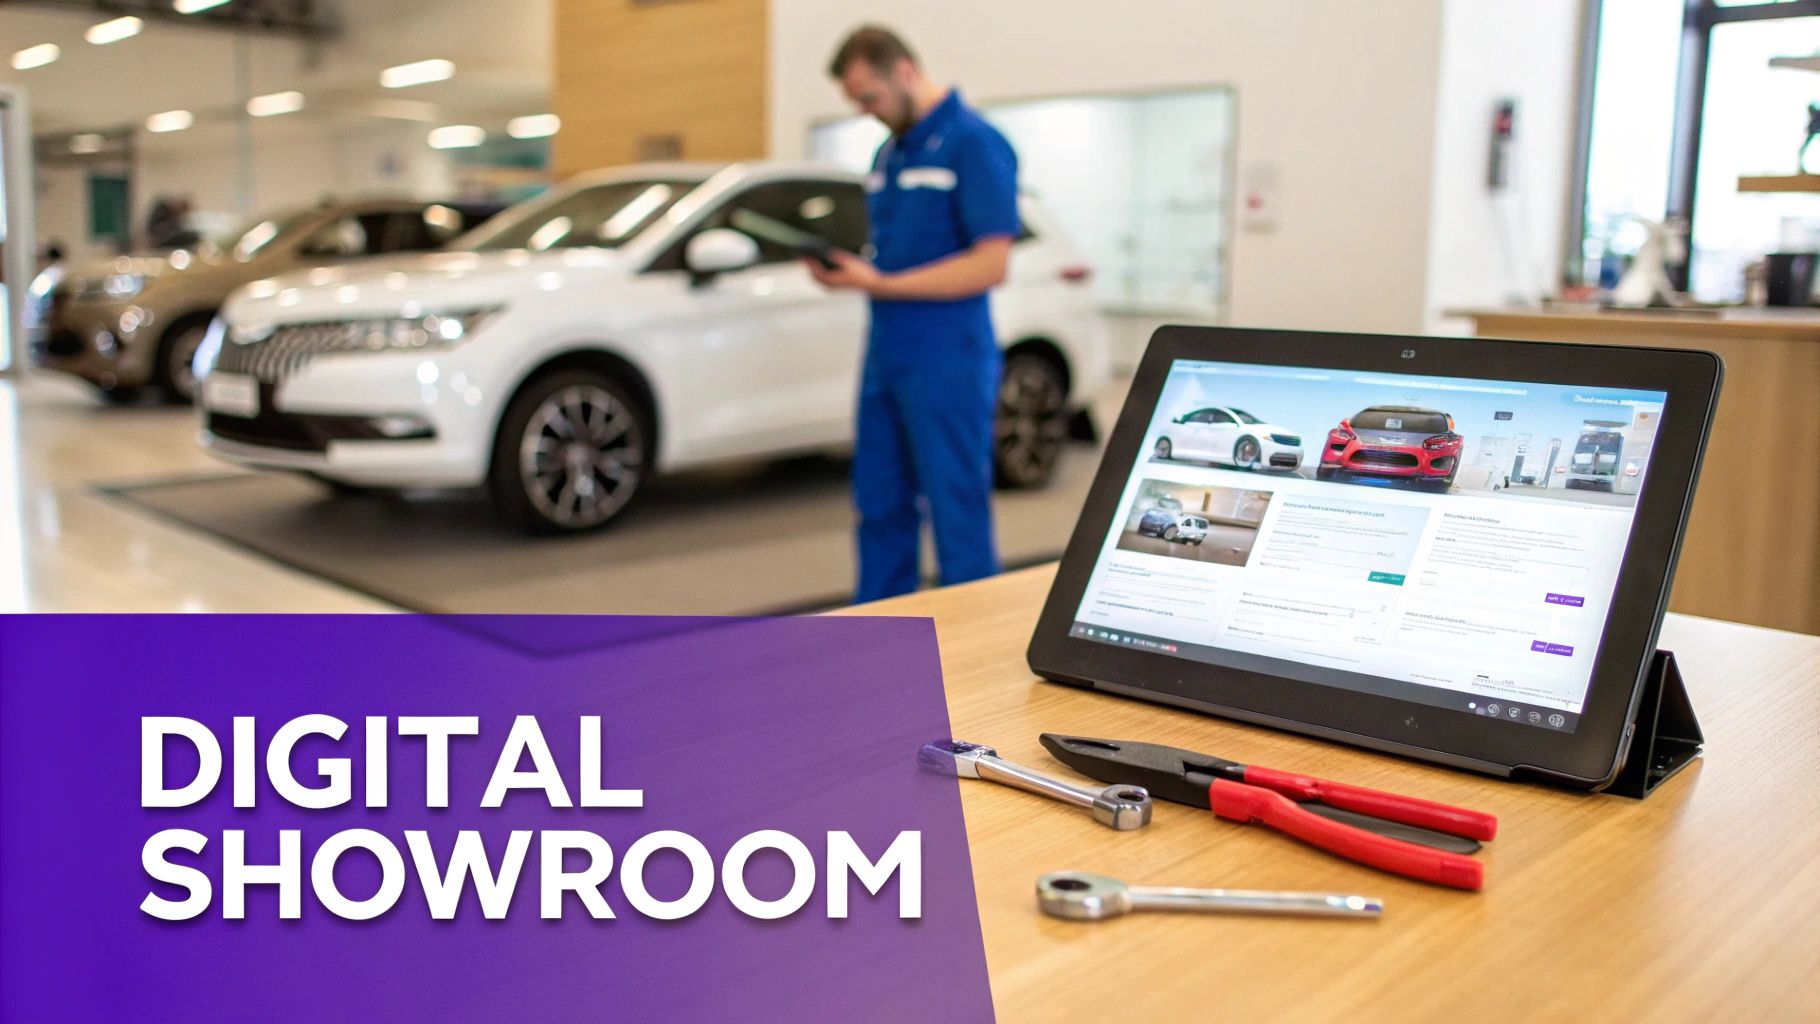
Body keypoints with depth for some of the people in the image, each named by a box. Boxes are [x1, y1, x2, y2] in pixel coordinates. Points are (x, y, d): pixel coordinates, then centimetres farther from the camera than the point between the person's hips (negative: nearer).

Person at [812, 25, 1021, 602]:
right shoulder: (889, 153, 15)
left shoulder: (973, 143, -10)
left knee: (958, 518, 0)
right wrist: (847, 268, -1)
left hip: (948, 364, -8)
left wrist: (880, 284, -18)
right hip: (886, 355, 8)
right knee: (880, 508, 13)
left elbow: (990, 265, -17)